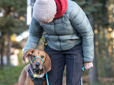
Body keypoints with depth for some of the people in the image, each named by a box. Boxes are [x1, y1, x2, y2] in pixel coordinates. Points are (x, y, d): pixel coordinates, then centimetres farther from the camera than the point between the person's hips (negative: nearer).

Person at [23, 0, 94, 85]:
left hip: (75, 47, -4)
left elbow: (87, 33, -20)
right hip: (54, 48, 4)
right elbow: (34, 35, -1)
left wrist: (88, 59, -14)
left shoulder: (72, 10, -33)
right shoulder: (40, 12, -19)